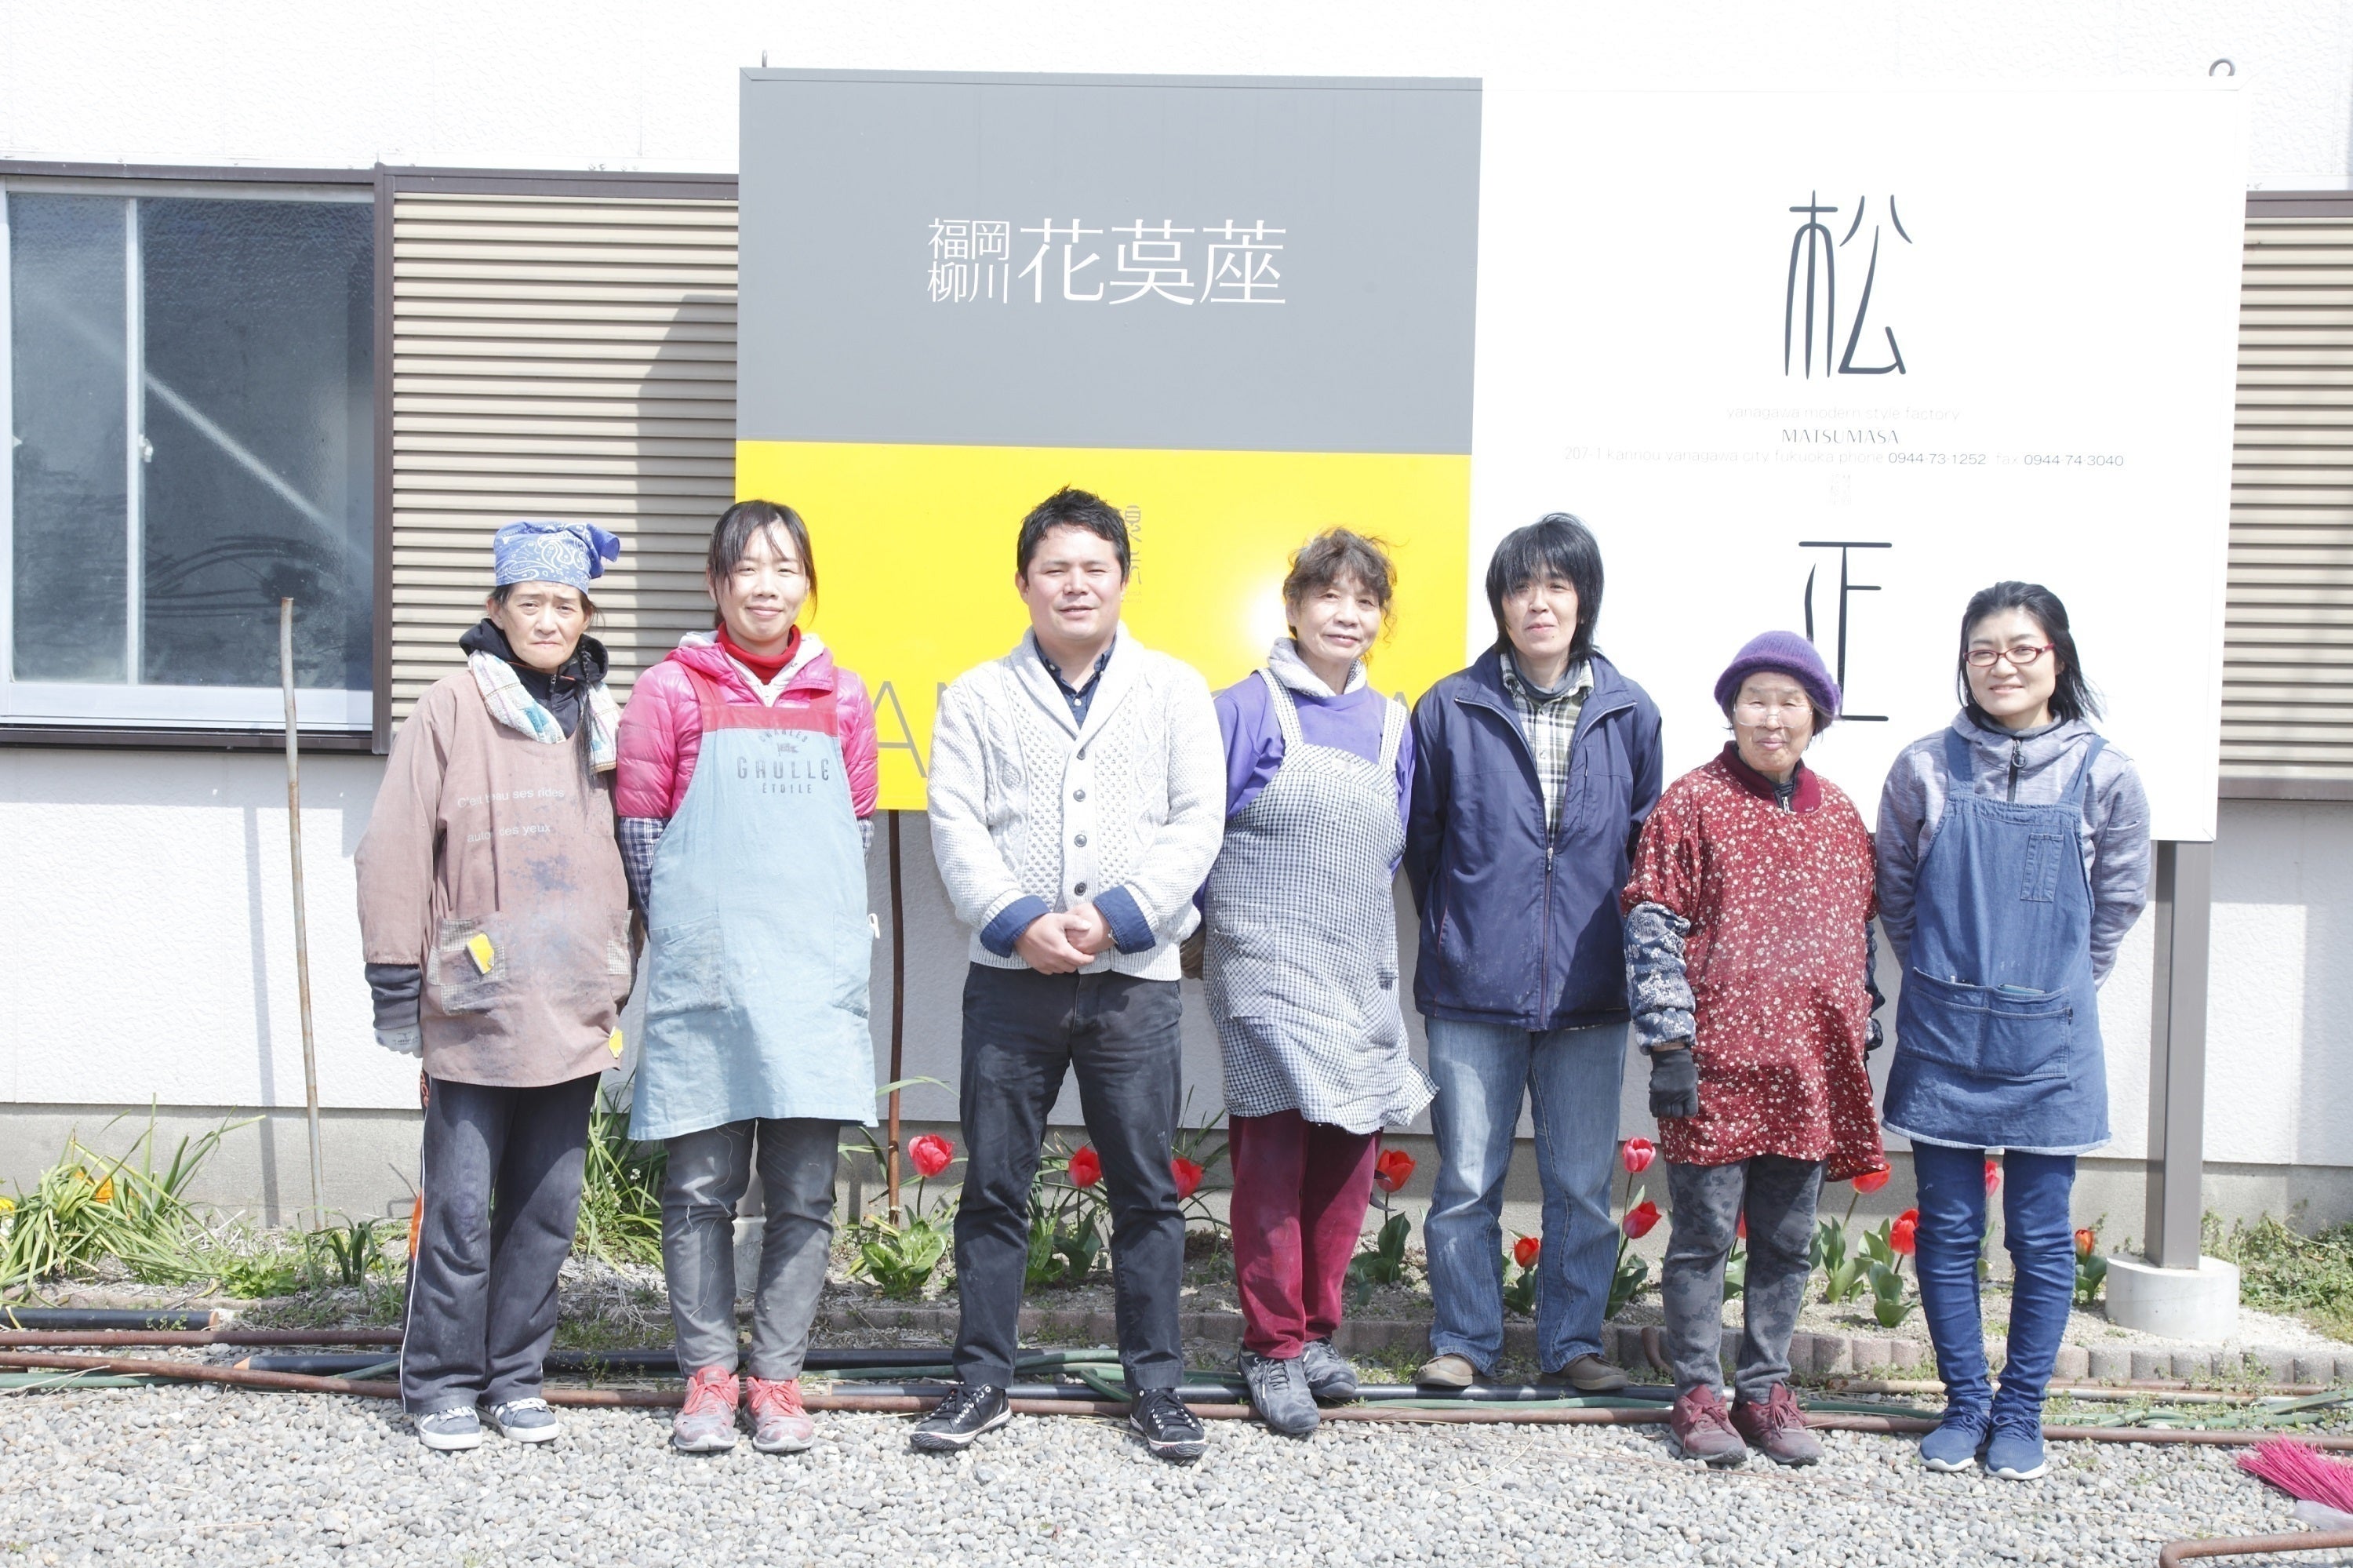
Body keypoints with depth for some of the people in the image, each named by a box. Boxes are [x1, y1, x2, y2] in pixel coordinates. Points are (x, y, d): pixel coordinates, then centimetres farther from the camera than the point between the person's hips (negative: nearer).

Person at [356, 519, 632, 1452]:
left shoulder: (603, 720, 10)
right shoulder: (451, 711, -4)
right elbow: (394, 855, -4)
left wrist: (619, 984, 14)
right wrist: (397, 992, -5)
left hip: (573, 1013, 4)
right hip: (474, 1012, -4)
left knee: (548, 1207, 10)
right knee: (459, 1206, 1)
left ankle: (517, 1377, 22)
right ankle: (442, 1383, 16)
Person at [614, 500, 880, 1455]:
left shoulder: (840, 697, 12)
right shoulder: (671, 692, 3)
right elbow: (641, 832, 5)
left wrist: (824, 931, 8)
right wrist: (689, 937, 0)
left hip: (814, 979, 2)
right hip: (703, 978, -2)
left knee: (803, 1191, 4)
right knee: (701, 1186, 3)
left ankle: (777, 1376, 15)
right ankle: (707, 1375, 16)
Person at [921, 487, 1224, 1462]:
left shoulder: (1175, 690, 8)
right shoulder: (978, 696, 9)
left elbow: (1197, 822, 0)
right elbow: (955, 826, 1)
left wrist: (1114, 916, -12)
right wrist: (1021, 923, -14)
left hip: (1133, 978, 0)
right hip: (1010, 978, 1)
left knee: (1146, 1188, 5)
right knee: (993, 1185, 6)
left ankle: (1155, 1384, 17)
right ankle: (982, 1381, 18)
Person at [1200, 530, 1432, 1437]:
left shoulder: (1389, 724, 12)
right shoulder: (1248, 708, -4)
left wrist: (1366, 936, 14)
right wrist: (1232, 919, 2)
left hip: (1361, 980, 5)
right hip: (1268, 977, -5)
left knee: (1349, 1154, 7)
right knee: (1274, 1155, -4)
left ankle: (1317, 1333, 21)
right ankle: (1273, 1348, 8)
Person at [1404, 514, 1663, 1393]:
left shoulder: (1630, 714, 4)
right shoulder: (1450, 709, 0)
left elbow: (1646, 849, 11)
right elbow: (1420, 840, 9)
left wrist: (1610, 945, 9)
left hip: (1589, 992, 1)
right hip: (1473, 991, -1)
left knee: (1582, 1185, 9)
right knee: (1466, 1182, 6)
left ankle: (1572, 1341, 24)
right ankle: (1463, 1341, 20)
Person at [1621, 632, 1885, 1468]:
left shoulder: (1838, 814, 10)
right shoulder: (1693, 801, -5)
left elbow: (1860, 934, 18)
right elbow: (1653, 927, -8)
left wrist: (1864, 1037, 14)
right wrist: (1670, 1043, -12)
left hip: (1811, 1065, 5)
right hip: (1718, 1061, -5)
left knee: (1788, 1241, 12)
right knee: (1705, 1234, 4)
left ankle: (1765, 1390, 25)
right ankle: (1697, 1392, 16)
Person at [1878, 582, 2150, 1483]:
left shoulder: (2103, 776, -2)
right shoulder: (1925, 768, -1)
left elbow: (2118, 903, 10)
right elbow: (1894, 894, 10)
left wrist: (2052, 987, 11)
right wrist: (1945, 978, 8)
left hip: (2050, 1040, 0)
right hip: (1943, 1036, 1)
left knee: (2042, 1235, 6)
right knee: (1948, 1228, 7)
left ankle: (2021, 1412, 21)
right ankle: (1965, 1404, 21)